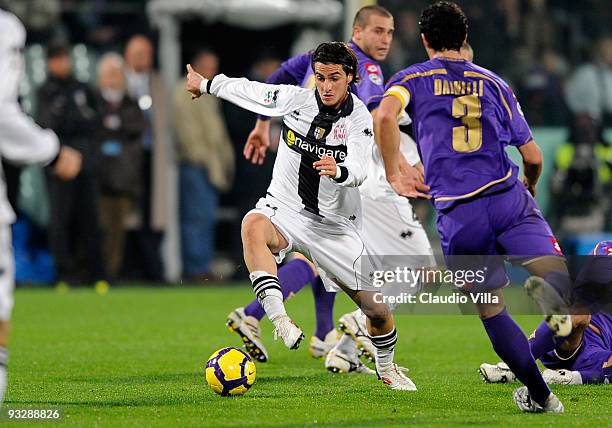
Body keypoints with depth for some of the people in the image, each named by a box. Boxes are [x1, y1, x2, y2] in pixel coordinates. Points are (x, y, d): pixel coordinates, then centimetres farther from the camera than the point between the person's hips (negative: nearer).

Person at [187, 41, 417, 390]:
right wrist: (205, 84, 23)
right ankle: (278, 317, -48)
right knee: (253, 226, -39)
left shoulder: (359, 119, -10)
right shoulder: (295, 99, -6)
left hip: (333, 224, 0)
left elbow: (358, 171, -26)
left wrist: (339, 171, -49)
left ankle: (386, 368, 31)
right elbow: (247, 89, 11)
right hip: (284, 211, 0)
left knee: (378, 309, -2)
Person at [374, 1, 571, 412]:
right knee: (559, 276, -8)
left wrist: (394, 176, -3)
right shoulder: (493, 82, 16)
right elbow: (533, 157, 17)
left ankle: (539, 394, 10)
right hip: (509, 198, 0)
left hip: (457, 216, 0)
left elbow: (385, 116, -14)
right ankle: (548, 287, -45)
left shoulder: (413, 79, 11)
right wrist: (529, 189, 39)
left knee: (491, 310, 12)